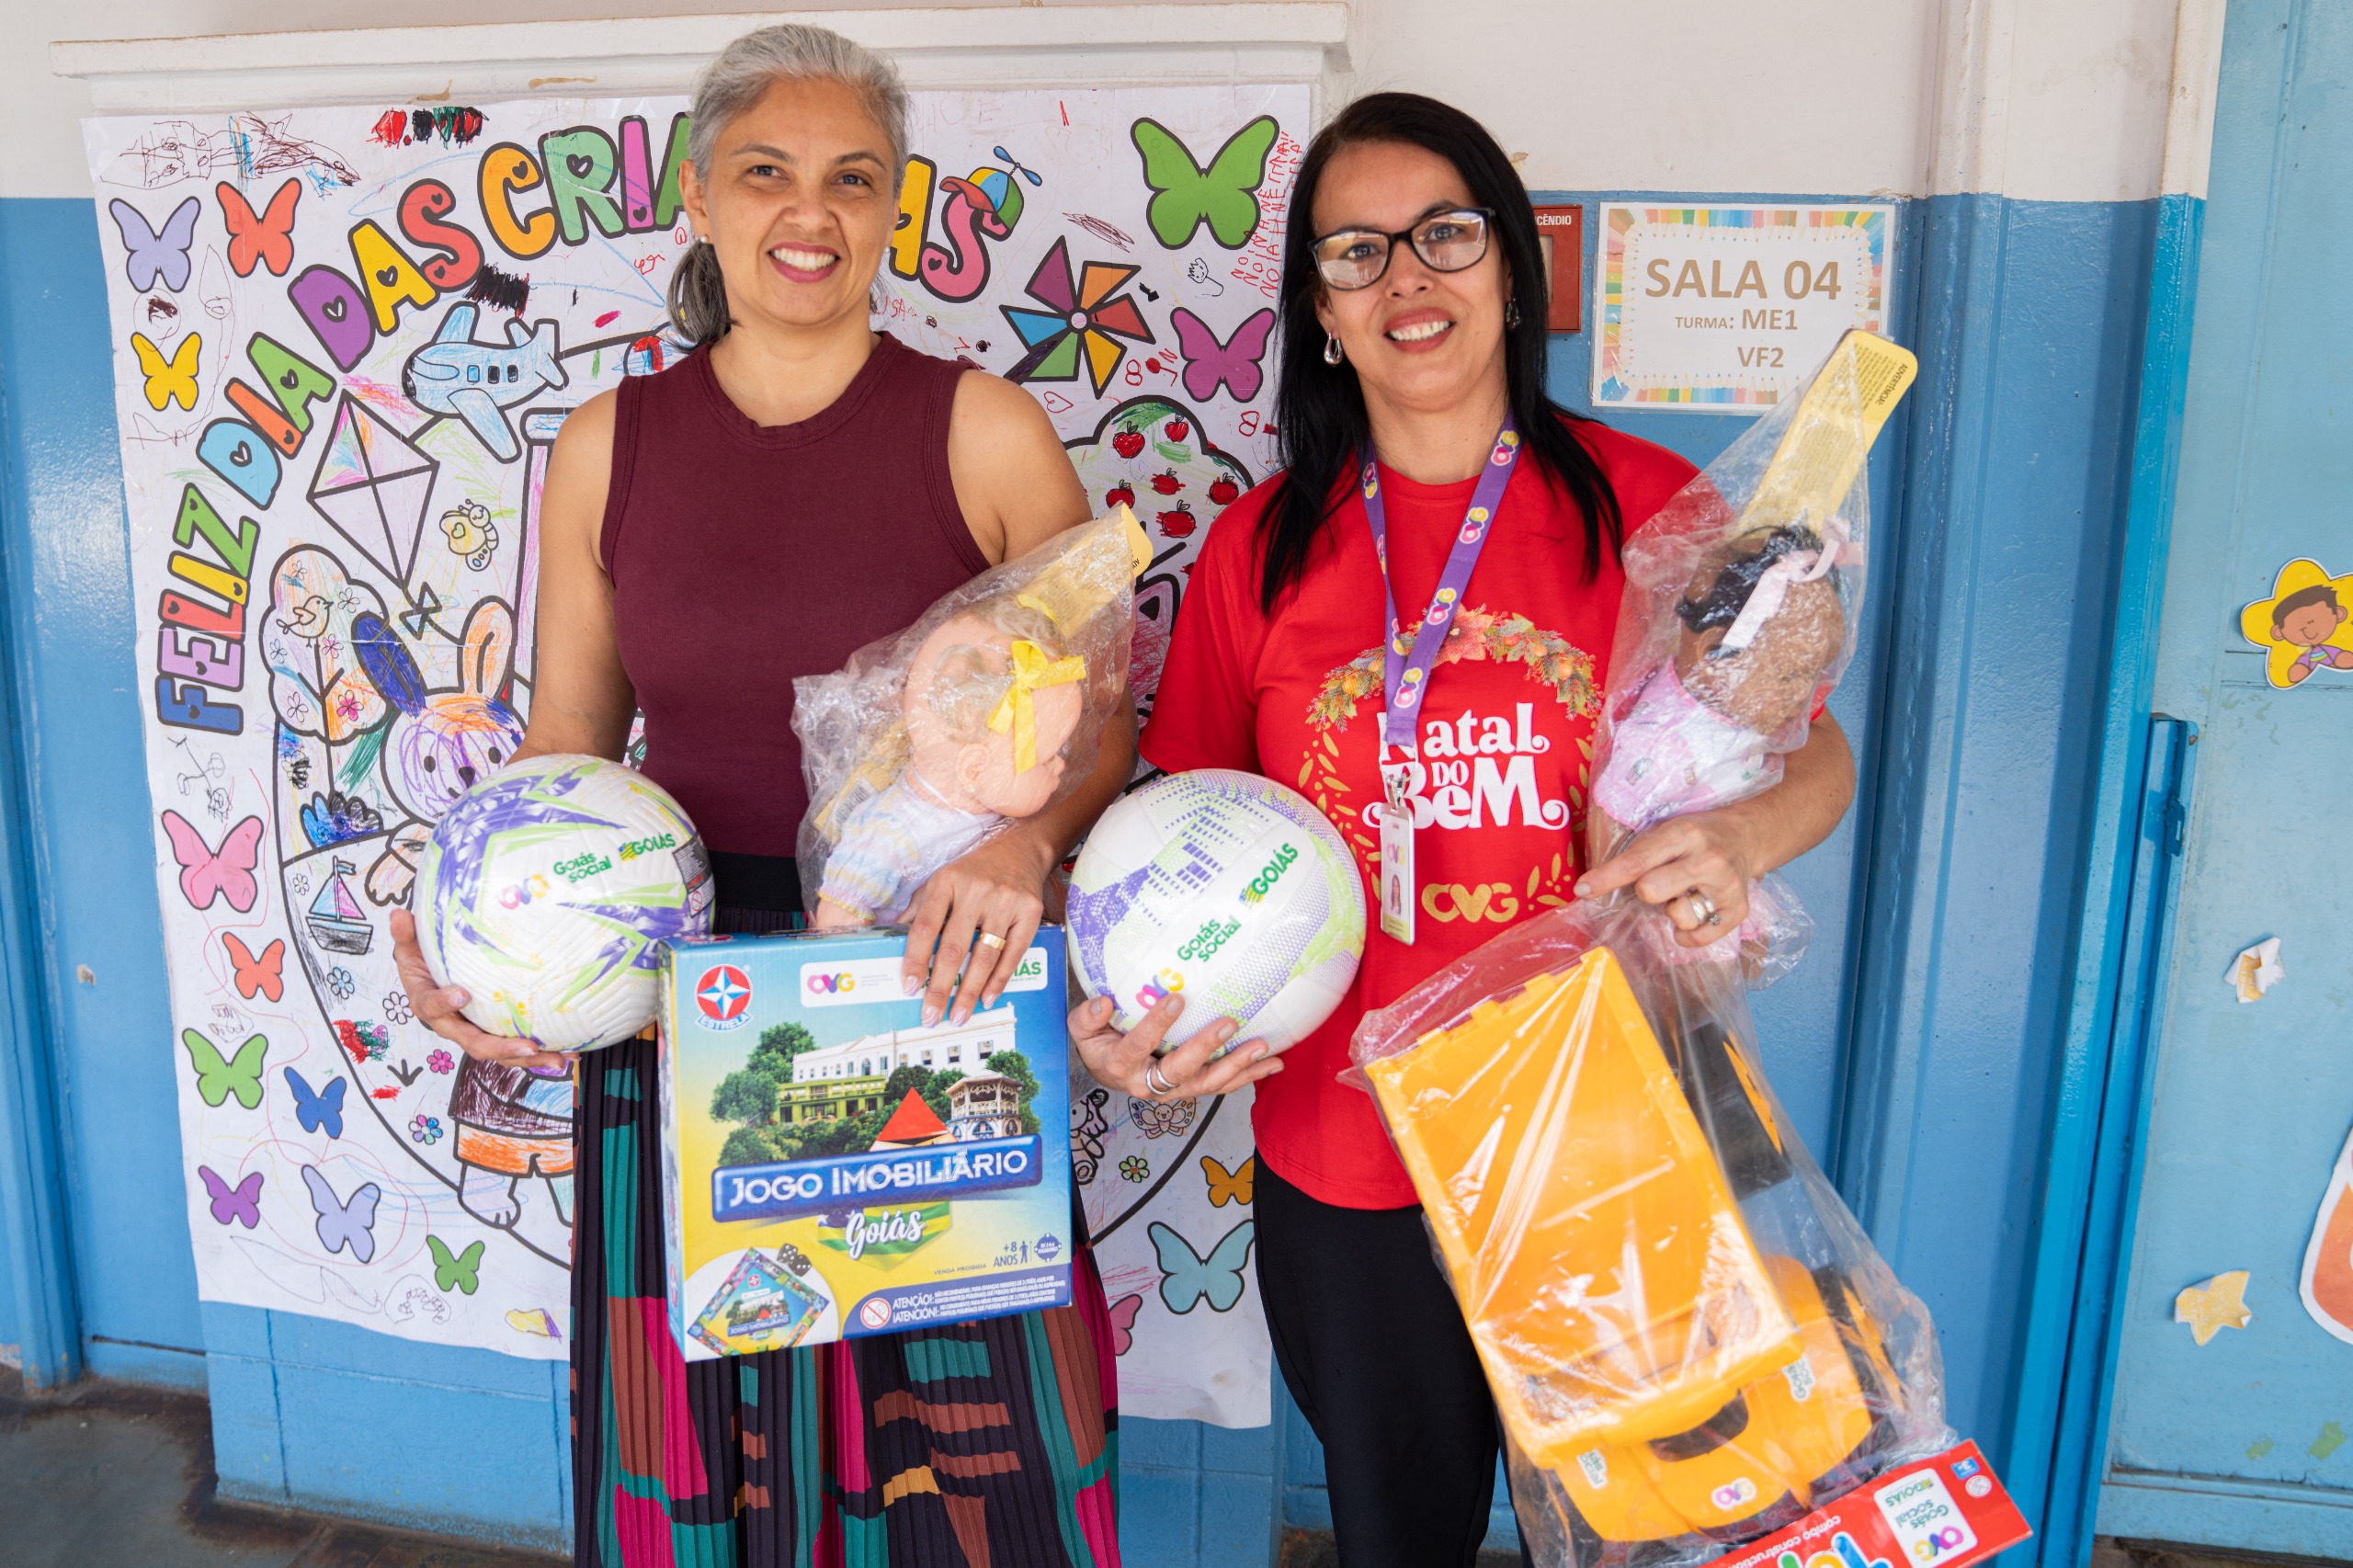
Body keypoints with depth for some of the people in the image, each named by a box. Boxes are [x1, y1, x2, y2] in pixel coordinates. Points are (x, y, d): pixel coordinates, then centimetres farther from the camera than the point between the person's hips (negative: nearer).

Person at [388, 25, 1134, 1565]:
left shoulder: (984, 431, -4)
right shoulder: (609, 444, 4)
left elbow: (1101, 719, -2)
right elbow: (567, 741, 11)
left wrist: (1026, 844, -23)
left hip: (932, 993, -2)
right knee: (696, 1444, 15)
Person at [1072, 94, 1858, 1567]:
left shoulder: (1642, 501, -5)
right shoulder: (1264, 543, -1)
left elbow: (1813, 750, 0)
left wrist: (1738, 838, -22)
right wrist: (1123, 1002, -13)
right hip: (1346, 1159, 1)